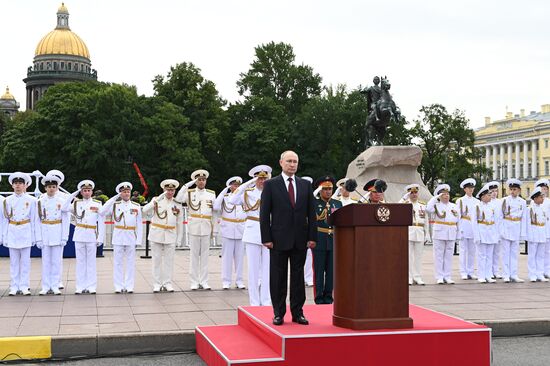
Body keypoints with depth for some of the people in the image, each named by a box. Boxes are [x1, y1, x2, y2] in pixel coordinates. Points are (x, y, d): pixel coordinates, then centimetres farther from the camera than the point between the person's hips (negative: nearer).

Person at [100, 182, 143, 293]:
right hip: (118, 237, 0)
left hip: (131, 237, 0)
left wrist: (138, 240, -2)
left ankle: (129, 286, 11)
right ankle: (119, 286, 10)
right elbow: (102, 213, -10)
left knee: (130, 262, 4)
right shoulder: (115, 205, 4)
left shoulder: (136, 206, 4)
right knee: (118, 262, 3)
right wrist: (113, 198, -10)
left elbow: (139, 224, 4)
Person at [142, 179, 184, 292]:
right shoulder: (157, 200, 1)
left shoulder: (177, 204, 5)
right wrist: (154, 203, -26)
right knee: (157, 260, 3)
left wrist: (179, 238, 6)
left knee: (169, 260, 3)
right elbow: (144, 211, -9)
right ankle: (157, 284, 9)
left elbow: (180, 222, 9)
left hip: (171, 236, 1)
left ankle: (167, 283, 12)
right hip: (157, 235, -1)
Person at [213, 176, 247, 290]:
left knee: (239, 256, 6)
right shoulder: (225, 197, 1)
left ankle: (239, 280, 14)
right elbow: (216, 207, -14)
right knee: (227, 256, 1)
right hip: (228, 230, -2)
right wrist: (225, 190, -12)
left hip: (241, 231, 2)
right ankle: (226, 281, 7)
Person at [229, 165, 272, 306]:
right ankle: (254, 302, 11)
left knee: (267, 268, 6)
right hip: (253, 233, -1)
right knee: (253, 268, 3)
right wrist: (247, 184, -13)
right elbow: (232, 200, -13)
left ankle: (266, 301, 15)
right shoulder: (248, 192, 3)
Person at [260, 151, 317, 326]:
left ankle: (297, 313, 15)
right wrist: (266, 238, -9)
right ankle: (279, 313, 12)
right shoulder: (271, 185, 0)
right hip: (279, 239, -3)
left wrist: (312, 237, 0)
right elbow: (264, 214, -3)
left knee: (298, 277, 8)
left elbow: (311, 212, 8)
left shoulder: (306, 185, 9)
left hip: (300, 239, 3)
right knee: (278, 278, 4)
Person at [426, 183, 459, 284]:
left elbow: (457, 219, 21)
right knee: (439, 255, -2)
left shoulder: (454, 206, 16)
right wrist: (435, 197, -14)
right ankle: (439, 277, 2)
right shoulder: (436, 205, 1)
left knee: (448, 256, 6)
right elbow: (428, 209, -19)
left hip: (451, 233, 4)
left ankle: (447, 277, 12)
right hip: (439, 232, -4)